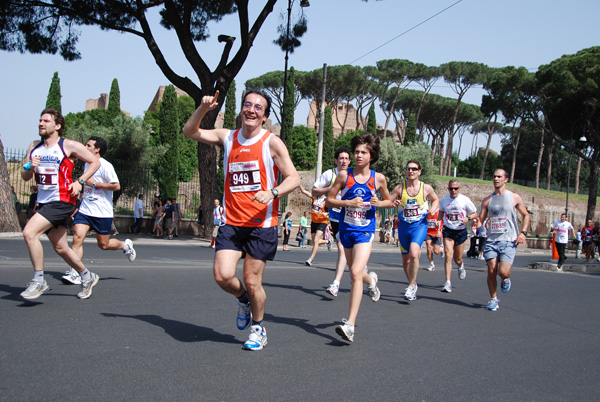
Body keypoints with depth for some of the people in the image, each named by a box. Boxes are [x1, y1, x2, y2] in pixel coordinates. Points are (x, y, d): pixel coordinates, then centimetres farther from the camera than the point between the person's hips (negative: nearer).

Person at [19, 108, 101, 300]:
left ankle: (38, 280, -11)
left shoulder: (69, 146, -7)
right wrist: (29, 166, -9)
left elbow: (95, 162, -1)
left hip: (62, 202, -7)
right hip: (44, 202, 7)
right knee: (60, 248, 13)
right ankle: (87, 276, 33)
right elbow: (25, 177, 13)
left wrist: (80, 181, -12)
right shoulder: (34, 146, 10)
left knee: (29, 232, -22)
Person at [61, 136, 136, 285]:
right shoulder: (87, 164, 16)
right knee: (77, 237, -12)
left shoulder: (105, 165, -11)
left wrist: (94, 184, -17)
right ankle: (74, 273, -13)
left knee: (103, 245, 4)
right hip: (85, 209, 6)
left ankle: (125, 245, 34)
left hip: (102, 212, -6)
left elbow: (116, 186, -18)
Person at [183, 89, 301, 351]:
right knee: (223, 275, -10)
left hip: (261, 225, -3)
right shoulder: (227, 137, 9)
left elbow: (294, 178, -7)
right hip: (231, 223, 3)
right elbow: (189, 132, 17)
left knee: (252, 281, 1)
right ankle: (243, 300, 24)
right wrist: (203, 109, -1)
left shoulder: (272, 143, -4)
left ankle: (258, 327, 27)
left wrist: (272, 193, -26)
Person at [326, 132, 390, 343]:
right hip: (346, 228, 3)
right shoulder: (344, 175, -3)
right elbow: (329, 200, 1)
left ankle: (350, 325, -19)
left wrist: (379, 203, -9)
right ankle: (371, 280, 57)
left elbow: (388, 201, 13)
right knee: (355, 272, 18)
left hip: (365, 230, -3)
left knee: (356, 272, -19)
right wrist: (347, 202, -16)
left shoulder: (378, 178, -3)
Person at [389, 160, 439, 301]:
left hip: (420, 225, -2)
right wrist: (393, 204, -22)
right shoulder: (399, 188, -3)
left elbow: (436, 199, 16)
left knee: (414, 253, -25)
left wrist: (433, 209, -4)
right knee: (405, 258, 10)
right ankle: (412, 285, 33)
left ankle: (412, 286, -11)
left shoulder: (426, 188, -2)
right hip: (404, 226, 3)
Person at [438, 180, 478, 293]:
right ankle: (448, 282, -16)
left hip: (461, 231, -1)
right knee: (448, 254, -17)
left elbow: (475, 213, 1)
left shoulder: (465, 200, -8)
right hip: (448, 230, 1)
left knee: (457, 259, 8)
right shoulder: (444, 200, 0)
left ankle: (461, 266, 47)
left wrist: (468, 218, -19)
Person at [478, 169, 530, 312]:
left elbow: (526, 215, 13)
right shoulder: (487, 200, 9)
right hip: (492, 240, 2)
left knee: (503, 272, -15)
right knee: (491, 272, -3)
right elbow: (481, 220, 10)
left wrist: (523, 232, -1)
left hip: (509, 241, -2)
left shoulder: (514, 197, 4)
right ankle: (494, 299, 16)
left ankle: (506, 280, 22)